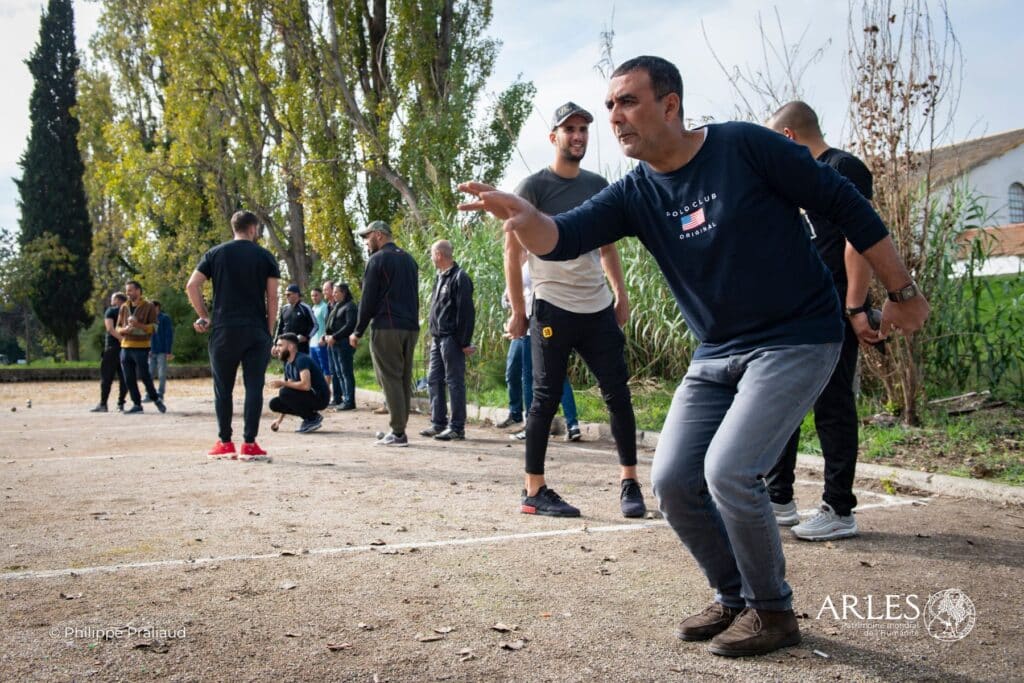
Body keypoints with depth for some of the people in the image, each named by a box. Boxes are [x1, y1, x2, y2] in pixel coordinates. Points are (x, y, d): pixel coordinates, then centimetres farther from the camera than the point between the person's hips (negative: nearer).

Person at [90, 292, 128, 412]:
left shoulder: (110, 311, -1)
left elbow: (110, 328, -15)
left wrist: (122, 339, -18)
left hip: (112, 347, -4)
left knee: (106, 376, -1)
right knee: (123, 377, 7)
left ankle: (103, 404, -3)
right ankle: (121, 403, 6)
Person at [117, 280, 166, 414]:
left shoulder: (149, 307, -1)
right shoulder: (124, 307, 12)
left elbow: (154, 327, -6)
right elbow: (118, 328, 15)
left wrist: (138, 325, -20)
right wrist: (125, 329, -8)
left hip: (141, 348, -5)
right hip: (125, 347, 5)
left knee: (144, 376, -5)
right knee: (129, 379, 4)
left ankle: (155, 398, 16)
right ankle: (137, 404, 12)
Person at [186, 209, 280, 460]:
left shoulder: (215, 254, 8)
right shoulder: (266, 257, 5)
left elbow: (191, 286, 1)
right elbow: (272, 297, 0)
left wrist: (205, 317, 9)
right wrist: (269, 331, 6)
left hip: (224, 329, 1)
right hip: (257, 331, -1)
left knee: (223, 388, 10)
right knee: (254, 386, 2)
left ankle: (224, 443, 13)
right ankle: (249, 444, 1)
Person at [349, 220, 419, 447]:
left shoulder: (378, 260, -5)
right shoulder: (408, 259, 18)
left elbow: (368, 300, -7)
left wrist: (358, 332, -1)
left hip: (386, 328, -7)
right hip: (411, 328, 7)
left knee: (390, 379, -5)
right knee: (404, 379, 8)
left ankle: (398, 433, -7)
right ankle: (400, 429, 9)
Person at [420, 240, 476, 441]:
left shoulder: (459, 278, -12)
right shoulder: (440, 278, 16)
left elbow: (466, 311, -16)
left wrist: (464, 342, -19)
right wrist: (433, 334, 16)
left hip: (452, 339, -9)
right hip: (437, 338, 9)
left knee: (454, 381, -4)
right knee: (434, 379, 11)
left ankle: (457, 428, 0)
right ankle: (438, 423, 18)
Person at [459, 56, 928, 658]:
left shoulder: (745, 147, -14)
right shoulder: (634, 195, 0)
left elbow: (843, 203, -8)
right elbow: (561, 239, -14)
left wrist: (902, 291, -4)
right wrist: (523, 215, -38)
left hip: (798, 339, -6)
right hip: (718, 355, 6)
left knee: (729, 470, -19)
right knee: (673, 480, 0)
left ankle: (774, 612, 4)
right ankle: (735, 599, 22)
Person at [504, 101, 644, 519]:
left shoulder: (598, 185, 14)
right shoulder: (534, 186, -3)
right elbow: (513, 251, -4)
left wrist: (621, 294, 14)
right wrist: (517, 310, -8)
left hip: (599, 308, 5)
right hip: (552, 308, -5)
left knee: (618, 393, 3)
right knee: (546, 399, -2)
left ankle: (629, 483, 13)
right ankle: (534, 491, 8)